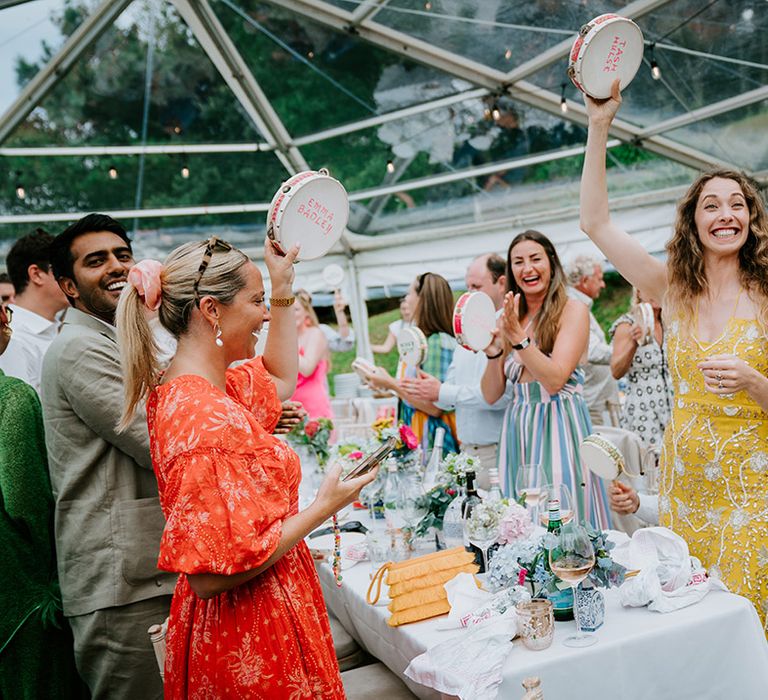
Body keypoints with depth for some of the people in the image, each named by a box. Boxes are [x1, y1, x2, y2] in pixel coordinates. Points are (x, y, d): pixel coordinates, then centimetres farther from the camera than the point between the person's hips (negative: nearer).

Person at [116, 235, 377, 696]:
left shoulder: (183, 389, 1)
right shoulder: (209, 421, -30)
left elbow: (281, 379, 19)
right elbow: (211, 573, -29)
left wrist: (284, 289, 12)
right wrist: (323, 507, -21)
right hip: (251, 640, -9)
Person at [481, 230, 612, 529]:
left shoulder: (573, 310, -3)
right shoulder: (508, 319, 10)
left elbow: (555, 379, -15)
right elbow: (491, 395, 7)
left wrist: (518, 337, -21)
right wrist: (492, 353, -10)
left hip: (559, 425, -4)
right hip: (518, 428, 5)